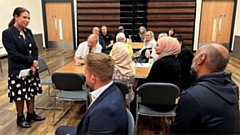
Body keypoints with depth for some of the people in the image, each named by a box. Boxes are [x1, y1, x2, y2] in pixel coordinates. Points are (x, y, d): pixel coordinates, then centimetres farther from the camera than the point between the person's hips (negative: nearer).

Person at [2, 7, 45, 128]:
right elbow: (13, 54, -18)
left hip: (31, 69, 6)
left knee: (31, 92, 15)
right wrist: (31, 61, -17)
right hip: (17, 70, -6)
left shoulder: (28, 32, 5)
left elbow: (35, 49, 4)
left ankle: (31, 114, 32)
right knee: (20, 95, 8)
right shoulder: (7, 33, -13)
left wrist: (34, 64, -10)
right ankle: (20, 118, 26)